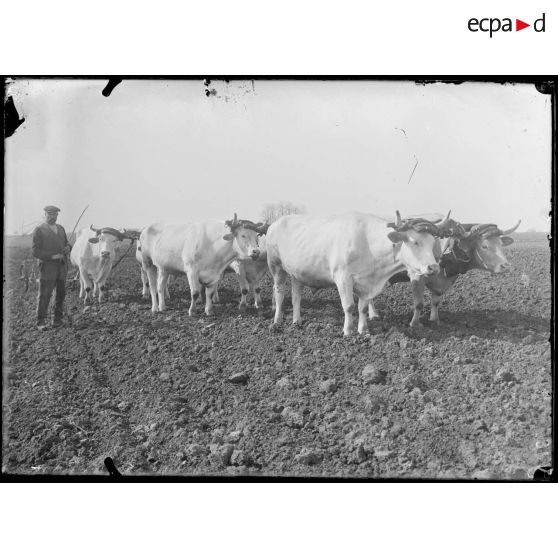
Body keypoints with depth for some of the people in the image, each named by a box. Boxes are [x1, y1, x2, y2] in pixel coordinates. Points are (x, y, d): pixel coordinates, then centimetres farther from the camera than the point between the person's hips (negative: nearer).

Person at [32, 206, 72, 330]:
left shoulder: (61, 229, 14)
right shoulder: (39, 230, -3)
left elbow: (67, 244, 20)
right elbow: (36, 252, -8)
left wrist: (68, 247, -5)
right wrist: (52, 256, -20)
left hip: (61, 267, 5)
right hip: (47, 267, -5)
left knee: (61, 294, 7)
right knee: (44, 295, -4)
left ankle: (58, 319, 18)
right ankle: (41, 322, 3)